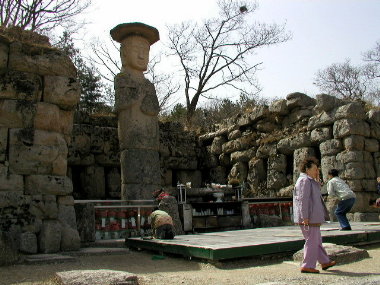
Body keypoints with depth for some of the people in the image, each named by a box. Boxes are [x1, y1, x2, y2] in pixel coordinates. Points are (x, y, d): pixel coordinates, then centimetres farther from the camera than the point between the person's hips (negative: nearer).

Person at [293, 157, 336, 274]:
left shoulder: (310, 180, 20)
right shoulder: (304, 180, -15)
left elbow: (317, 190, 29)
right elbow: (302, 199, -22)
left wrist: (317, 178, 16)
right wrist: (305, 217, -24)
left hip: (312, 217, 11)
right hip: (309, 217, -11)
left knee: (317, 240, 18)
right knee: (312, 241, -4)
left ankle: (325, 262, 29)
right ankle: (307, 266, 2)